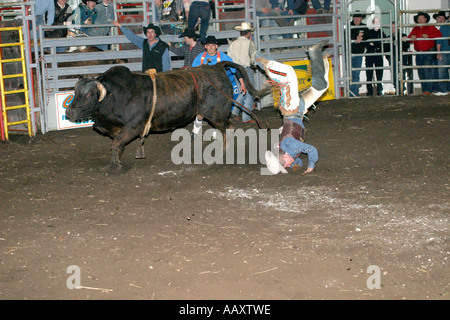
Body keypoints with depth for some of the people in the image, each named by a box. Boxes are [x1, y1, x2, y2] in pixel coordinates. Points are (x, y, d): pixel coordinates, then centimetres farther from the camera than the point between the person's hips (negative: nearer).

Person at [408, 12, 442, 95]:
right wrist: (412, 37, -9)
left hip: (428, 53, -5)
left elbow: (439, 34, -8)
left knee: (427, 71, -14)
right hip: (418, 53, 5)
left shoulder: (431, 27, 4)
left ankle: (429, 90, -12)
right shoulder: (415, 29, 17)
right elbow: (409, 38, 15)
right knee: (420, 72, 4)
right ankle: (423, 90, 10)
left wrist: (428, 36, -17)